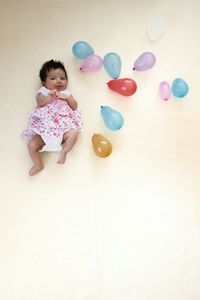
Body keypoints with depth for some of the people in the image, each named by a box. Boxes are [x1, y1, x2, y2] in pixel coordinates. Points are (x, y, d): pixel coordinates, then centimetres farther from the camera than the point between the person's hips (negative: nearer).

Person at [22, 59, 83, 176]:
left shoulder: (66, 93, 19)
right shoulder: (44, 92, 14)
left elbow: (75, 107, 9)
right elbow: (39, 102, -7)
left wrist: (67, 98, -6)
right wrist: (48, 97, -25)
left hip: (63, 127, 0)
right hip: (45, 128, 0)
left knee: (73, 134, -30)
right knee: (31, 144, -13)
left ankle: (64, 152, -12)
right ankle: (38, 164, 4)